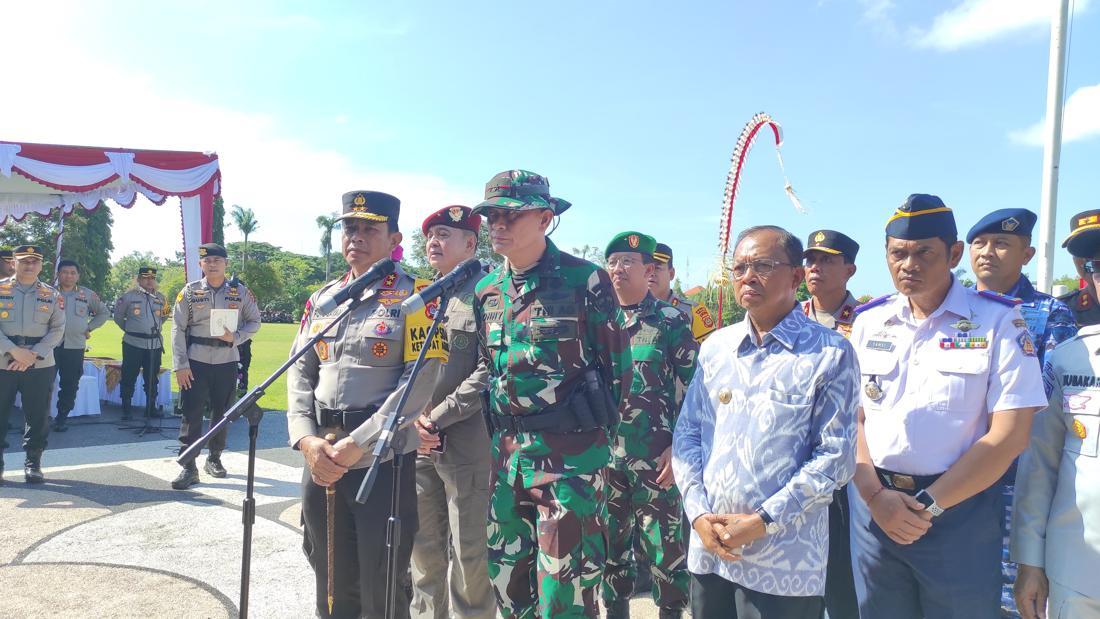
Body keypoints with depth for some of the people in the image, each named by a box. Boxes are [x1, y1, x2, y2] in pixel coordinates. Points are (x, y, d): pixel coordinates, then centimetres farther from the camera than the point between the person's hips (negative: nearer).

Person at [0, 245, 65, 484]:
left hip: (40, 365, 1)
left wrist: (34, 355, -10)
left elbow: (57, 330, 2)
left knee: (38, 416, 4)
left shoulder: (52, 295, 6)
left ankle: (33, 463, 17)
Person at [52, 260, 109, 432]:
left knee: (70, 385, 5)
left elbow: (104, 313, 17)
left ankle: (62, 417, 16)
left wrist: (89, 328, 8)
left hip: (75, 347, 1)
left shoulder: (88, 295, 7)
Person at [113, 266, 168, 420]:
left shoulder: (160, 297, 8)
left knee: (152, 377, 11)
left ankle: (151, 406, 20)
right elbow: (118, 316, 6)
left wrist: (155, 328, 10)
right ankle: (126, 408, 10)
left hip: (155, 343, 4)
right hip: (133, 343, -3)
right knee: (129, 376, 2)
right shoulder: (129, 296, -4)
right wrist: (129, 329, 8)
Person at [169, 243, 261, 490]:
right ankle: (189, 467, 3)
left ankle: (214, 459, 28)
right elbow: (178, 329, -2)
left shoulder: (240, 292, 3)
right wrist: (180, 365, -8)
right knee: (191, 414, -3)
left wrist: (235, 337, -11)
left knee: (222, 413, 11)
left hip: (227, 362, 2)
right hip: (196, 362, -2)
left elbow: (254, 322, 9)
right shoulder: (189, 292, 0)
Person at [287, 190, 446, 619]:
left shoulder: (415, 296, -7)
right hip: (321, 460, 5)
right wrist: (306, 440, -6)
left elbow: (421, 381, -15)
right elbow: (300, 373, 10)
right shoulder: (321, 299, 10)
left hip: (385, 461, -5)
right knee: (331, 582, 18)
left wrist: (358, 443, -17)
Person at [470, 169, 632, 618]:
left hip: (571, 454, -6)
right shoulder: (486, 290, 7)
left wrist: (591, 430, 1)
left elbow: (617, 366, -4)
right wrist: (502, 434, 10)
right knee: (506, 577, 17)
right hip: (506, 452, 6)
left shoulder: (585, 280, -10)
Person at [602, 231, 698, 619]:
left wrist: (678, 447, -12)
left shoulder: (671, 322, -3)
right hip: (604, 456, 4)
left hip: (656, 459, -4)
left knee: (664, 549, 4)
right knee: (610, 547, 14)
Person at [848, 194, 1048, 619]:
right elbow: (851, 418, 4)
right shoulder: (868, 322, 6)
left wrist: (929, 505, -12)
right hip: (874, 505, 3)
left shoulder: (999, 321, -5)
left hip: (960, 512, -3)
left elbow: (1009, 436, -10)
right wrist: (875, 495, -10)